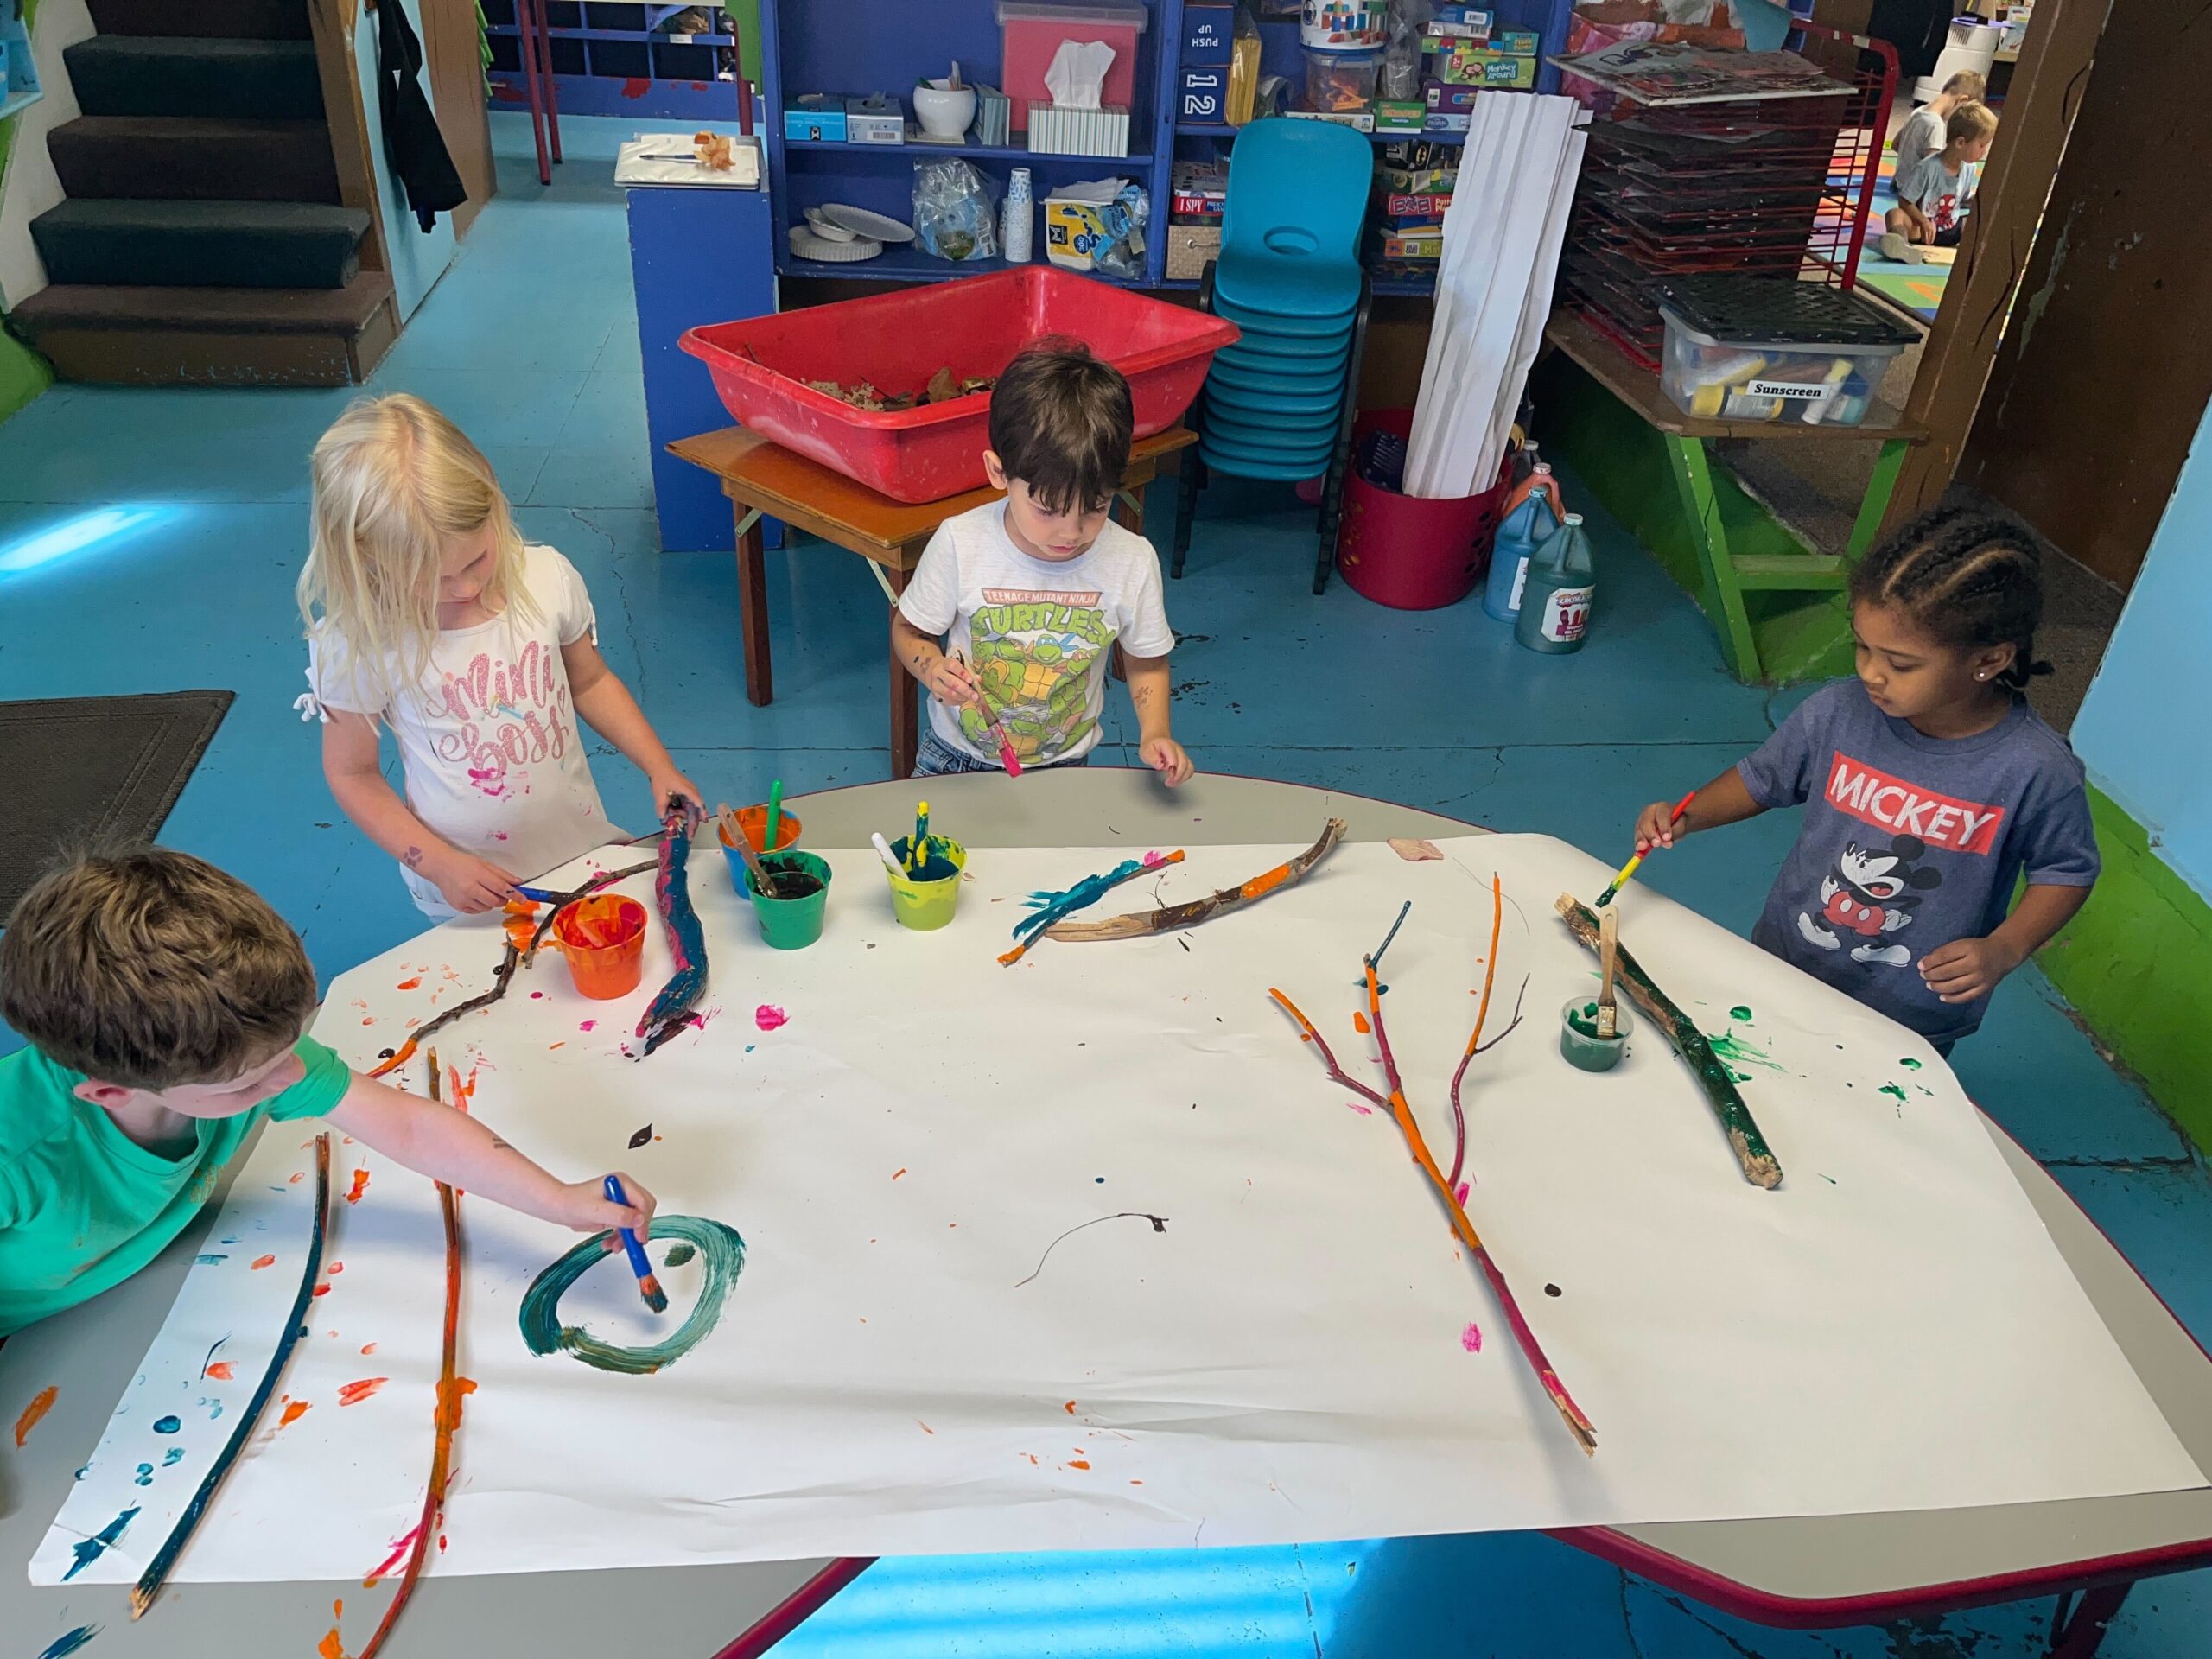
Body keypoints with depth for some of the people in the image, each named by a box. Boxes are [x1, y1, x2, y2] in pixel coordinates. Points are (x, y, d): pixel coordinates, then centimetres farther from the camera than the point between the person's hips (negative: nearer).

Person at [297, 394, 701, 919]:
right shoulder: (355, 646, -18)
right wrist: (437, 864, -16)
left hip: (584, 848, 2)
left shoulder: (549, 579, -13)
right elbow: (352, 774, -6)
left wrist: (659, 767, -6)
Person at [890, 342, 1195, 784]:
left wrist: (1155, 733, -13)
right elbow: (908, 630, -1)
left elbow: (1146, 660, 4)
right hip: (955, 760, -1)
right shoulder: (959, 543, -16)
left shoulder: (1132, 561, -13)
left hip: (1063, 768, 1)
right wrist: (933, 669, -23)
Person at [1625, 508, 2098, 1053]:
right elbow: (1760, 779, 0)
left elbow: (2067, 870, -7)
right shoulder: (1837, 713, -17)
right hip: (1782, 967, 3)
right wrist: (1689, 816, -15)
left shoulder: (2037, 772, -23)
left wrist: (2004, 950, -20)